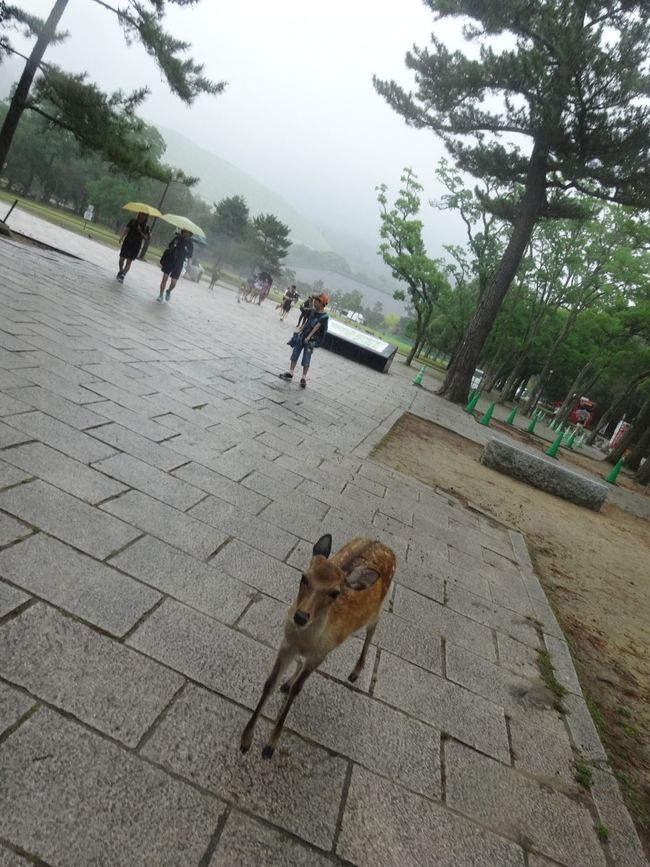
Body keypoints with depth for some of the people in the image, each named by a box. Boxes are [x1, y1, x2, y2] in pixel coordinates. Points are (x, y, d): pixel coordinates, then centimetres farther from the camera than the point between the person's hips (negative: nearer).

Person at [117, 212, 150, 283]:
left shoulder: (146, 228, 2)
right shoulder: (132, 222, 4)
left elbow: (146, 238, -4)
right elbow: (126, 229, -2)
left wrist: (140, 232, -17)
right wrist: (121, 237, -17)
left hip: (136, 246, -1)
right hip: (127, 243, 1)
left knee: (129, 261, -5)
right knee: (122, 259, 4)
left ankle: (123, 275, -8)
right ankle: (121, 271, 27)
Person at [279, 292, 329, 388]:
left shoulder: (324, 316, -16)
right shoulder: (313, 311, 5)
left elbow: (316, 327, -22)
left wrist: (308, 337, -27)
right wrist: (300, 330, 17)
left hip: (311, 340, -7)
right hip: (302, 336, 7)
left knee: (306, 360, -4)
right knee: (295, 355, 11)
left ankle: (304, 378, 8)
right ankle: (290, 373, 22)